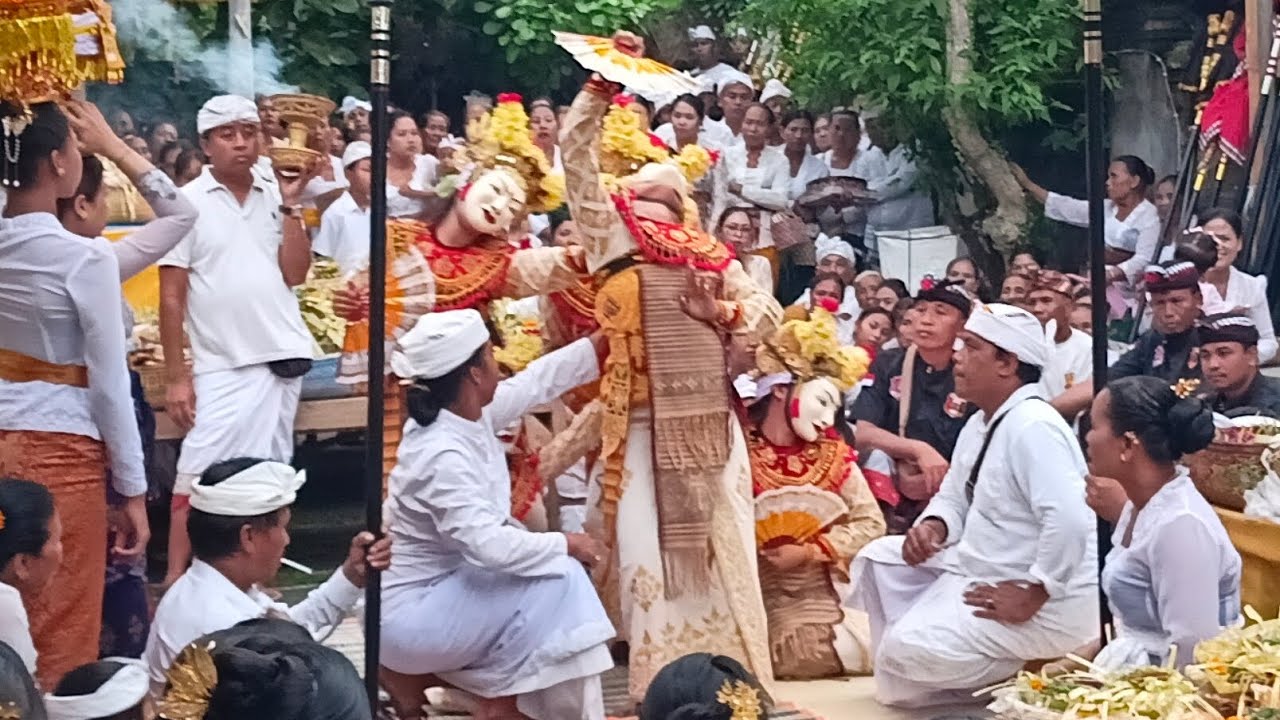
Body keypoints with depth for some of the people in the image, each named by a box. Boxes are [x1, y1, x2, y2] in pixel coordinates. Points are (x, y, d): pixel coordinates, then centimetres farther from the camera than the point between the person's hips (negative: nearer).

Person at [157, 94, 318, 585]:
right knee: (198, 477, -6)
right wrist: (176, 375, -8)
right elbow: (171, 297, -4)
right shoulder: (188, 202, -3)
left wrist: (291, 204, -4)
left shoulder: (275, 197, 8)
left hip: (283, 358, 4)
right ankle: (176, 581, 0)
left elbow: (295, 274, 1)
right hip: (220, 366, -4)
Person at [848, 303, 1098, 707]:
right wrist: (933, 527, -4)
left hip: (1045, 603, -10)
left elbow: (1069, 521, -34)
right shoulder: (981, 423, 9)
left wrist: (1031, 597, -27)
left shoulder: (1032, 427, -23)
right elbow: (954, 498, 19)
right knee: (879, 558, 8)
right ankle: (905, 669, 11)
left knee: (910, 650, -22)